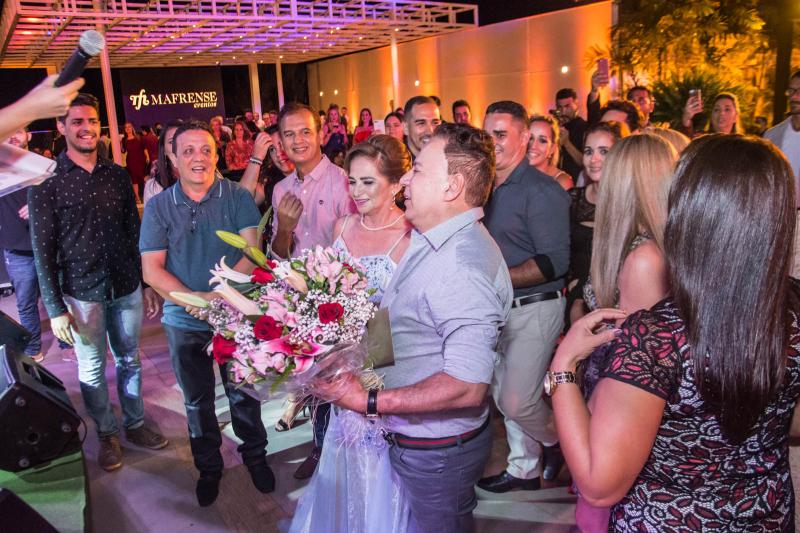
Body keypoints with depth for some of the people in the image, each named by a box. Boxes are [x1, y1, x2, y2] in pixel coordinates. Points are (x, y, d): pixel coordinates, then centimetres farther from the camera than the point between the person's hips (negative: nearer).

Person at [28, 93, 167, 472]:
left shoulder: (118, 175, 3)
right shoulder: (45, 182, -7)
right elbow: (43, 250, -7)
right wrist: (55, 308, -10)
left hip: (126, 287, 3)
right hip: (82, 294, -3)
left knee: (129, 359, 16)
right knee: (92, 368, 11)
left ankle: (135, 424, 34)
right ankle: (107, 434, 29)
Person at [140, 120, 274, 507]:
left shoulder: (237, 197, -6)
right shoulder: (158, 207, -2)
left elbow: (252, 252, -14)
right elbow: (151, 268, -6)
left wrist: (221, 293, -27)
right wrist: (192, 298, -19)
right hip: (184, 321, 2)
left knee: (243, 392, 14)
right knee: (197, 401, 17)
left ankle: (254, 454, 37)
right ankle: (208, 466, 37)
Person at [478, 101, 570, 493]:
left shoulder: (542, 191, -15)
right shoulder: (488, 188, 9)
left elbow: (554, 262, -20)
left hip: (534, 309, -7)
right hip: (498, 308, 8)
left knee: (516, 401, -6)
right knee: (503, 395, 15)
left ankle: (558, 440, 26)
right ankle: (525, 468, 35)